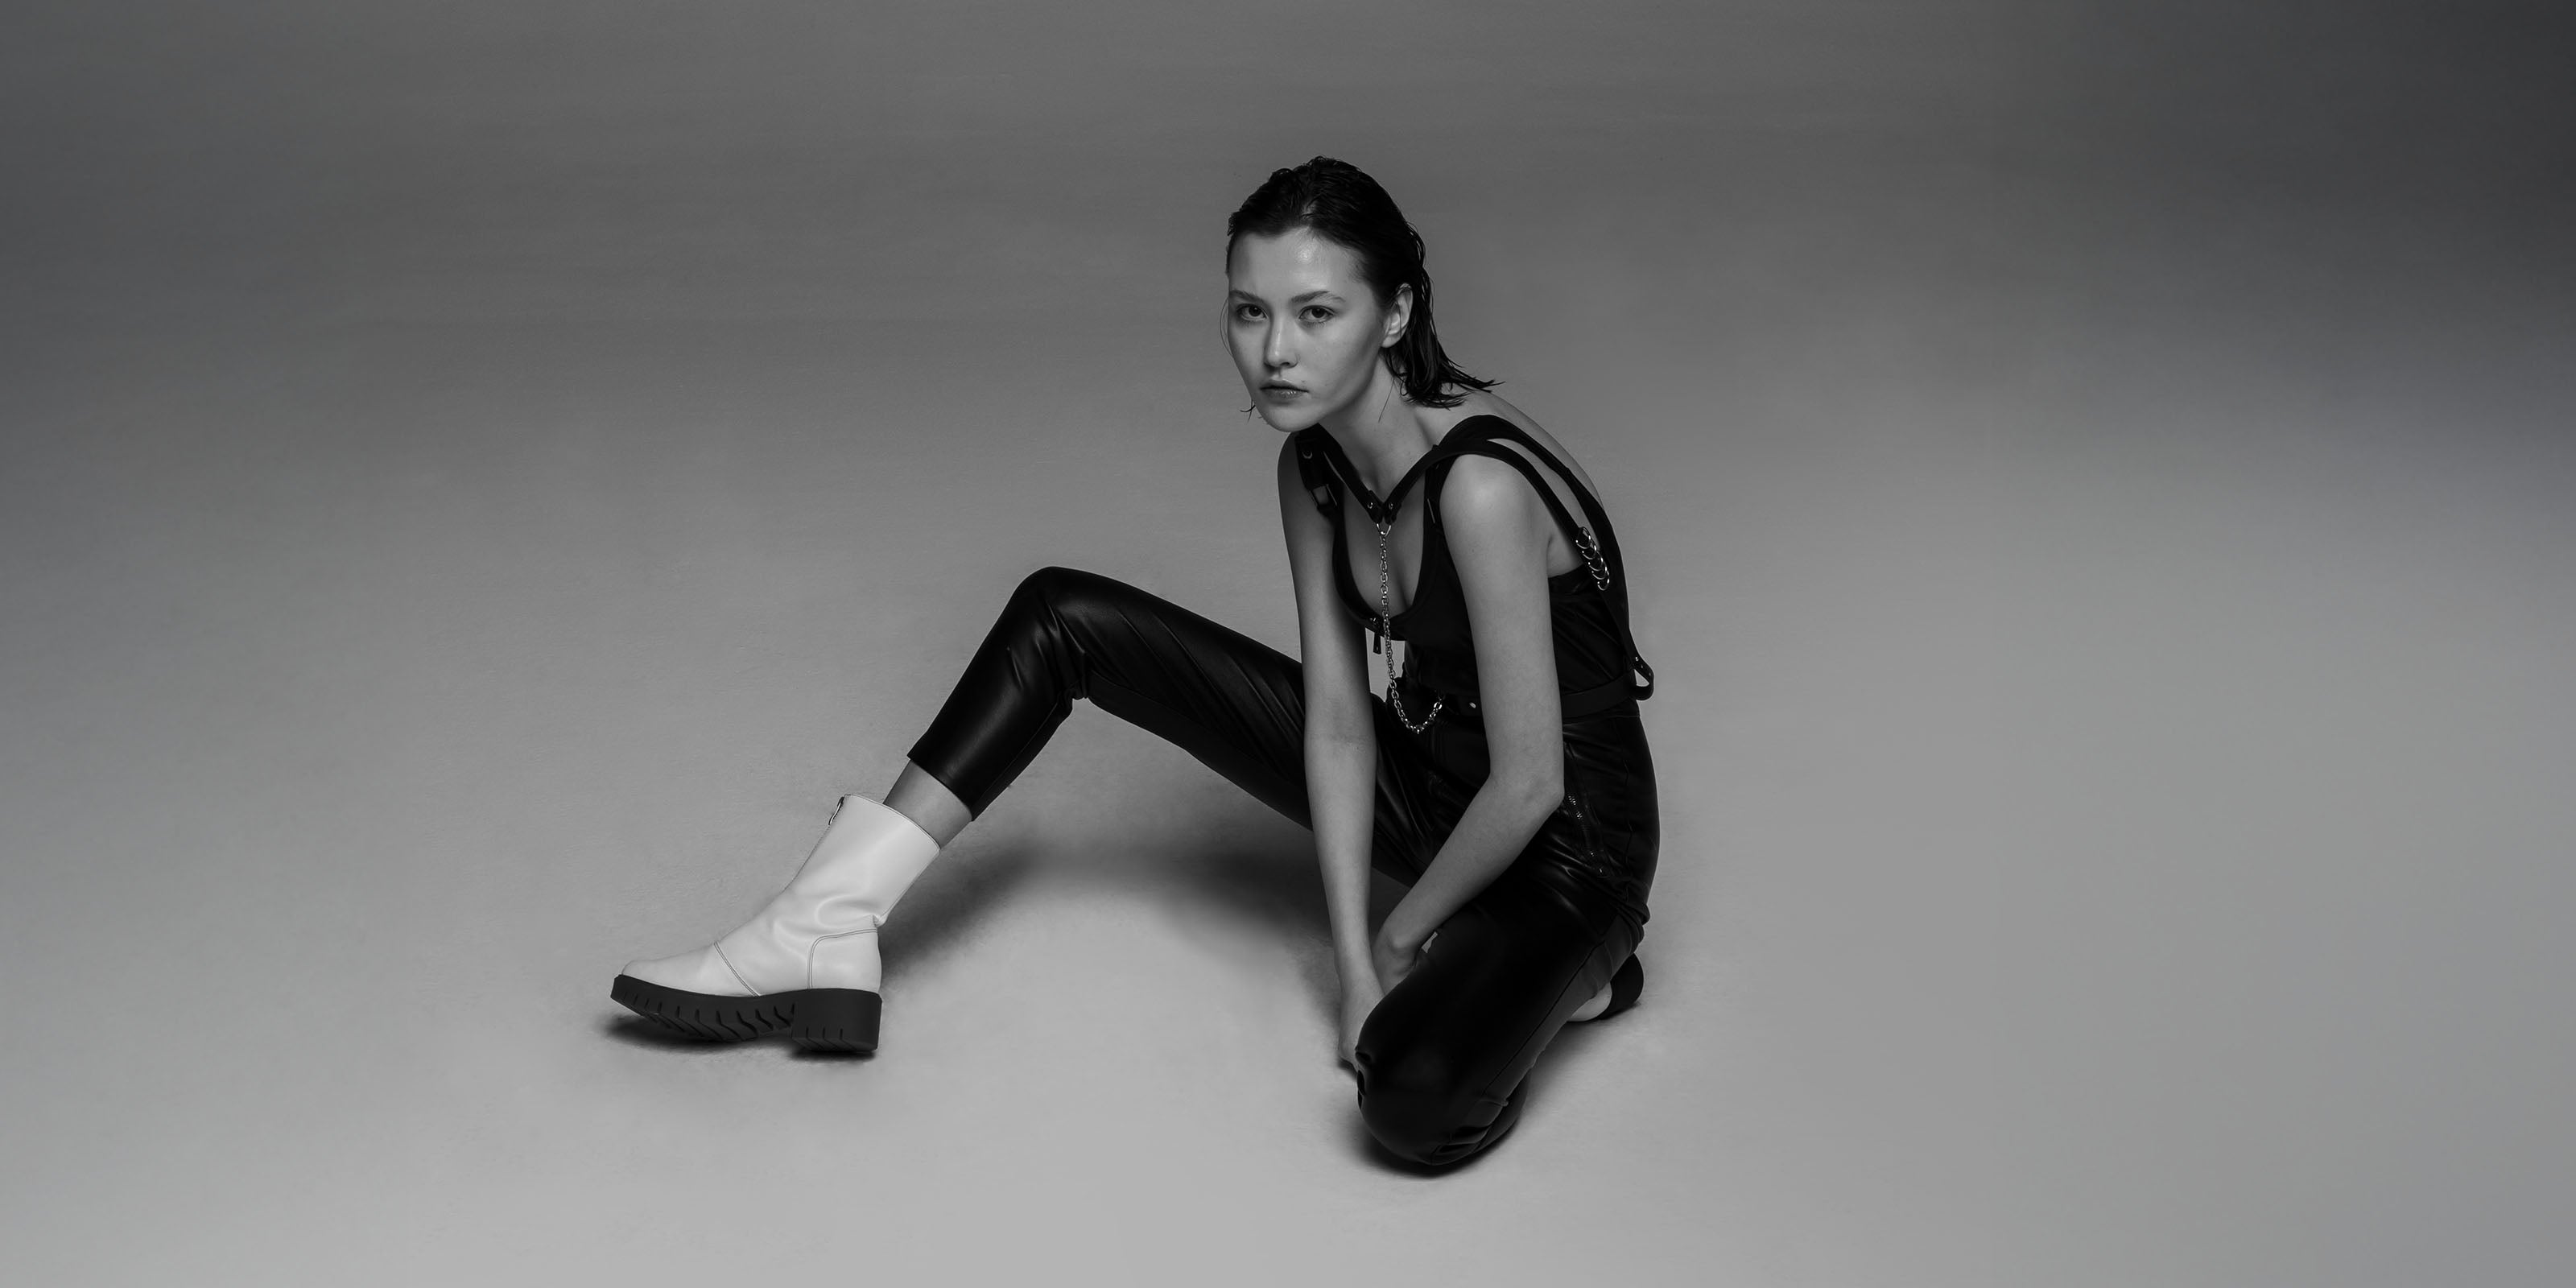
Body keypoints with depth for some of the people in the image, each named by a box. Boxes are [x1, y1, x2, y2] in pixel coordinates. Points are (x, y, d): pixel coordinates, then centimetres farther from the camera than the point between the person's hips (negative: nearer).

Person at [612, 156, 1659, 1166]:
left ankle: (1548, 972, -4)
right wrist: (1353, 963, -13)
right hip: (1421, 774, 7)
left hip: (1563, 837, -7)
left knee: (1413, 1100, -38)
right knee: (1063, 619, -2)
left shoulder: (1478, 485, -33)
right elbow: (1338, 724, -6)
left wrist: (1401, 941, -12)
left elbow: (1529, 785, -28)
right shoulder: (1315, 465, -8)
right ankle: (826, 939, -1)